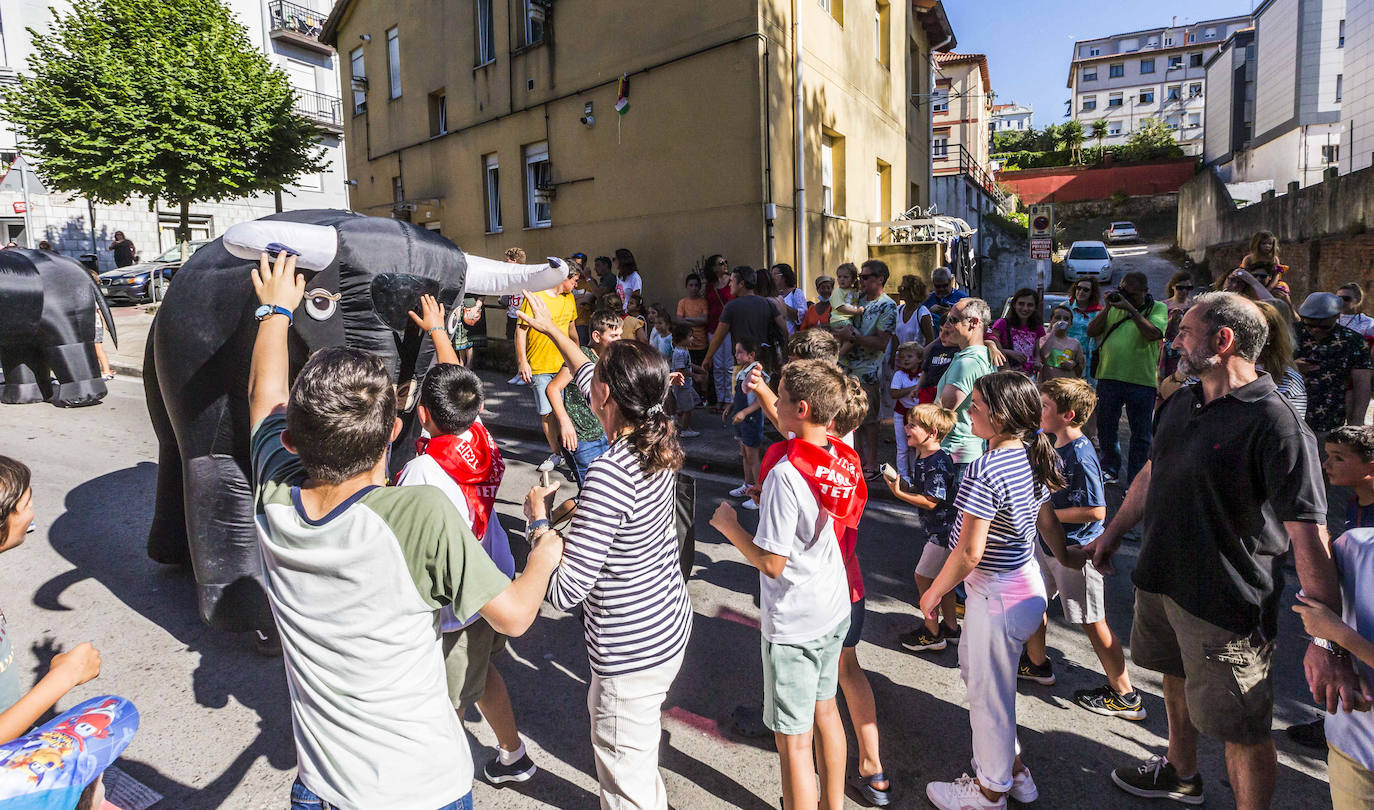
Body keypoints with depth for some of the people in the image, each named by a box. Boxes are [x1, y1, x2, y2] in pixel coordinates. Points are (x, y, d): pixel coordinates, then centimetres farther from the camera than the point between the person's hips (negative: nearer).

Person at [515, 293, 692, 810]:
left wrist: (537, 517, -12)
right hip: (668, 627, 9)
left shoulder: (609, 475, -31)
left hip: (631, 652, -9)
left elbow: (563, 591, -26)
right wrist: (551, 329, 23)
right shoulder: (659, 443, -5)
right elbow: (589, 380, 14)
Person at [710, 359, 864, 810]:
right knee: (825, 710, 26)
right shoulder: (843, 460, -3)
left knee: (794, 740, 7)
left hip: (793, 626, -8)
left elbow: (771, 564, -22)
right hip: (834, 609, 8)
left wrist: (729, 526, -10)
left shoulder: (785, 473, -27)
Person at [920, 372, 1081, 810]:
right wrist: (1064, 557, 32)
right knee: (974, 667, 26)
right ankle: (1013, 768, 41)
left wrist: (935, 592, -10)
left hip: (998, 595, -9)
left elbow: (969, 552, -24)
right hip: (1027, 582, 9)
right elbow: (1047, 519, 14)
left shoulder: (985, 470, -27)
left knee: (988, 693, 11)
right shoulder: (1034, 458, 0)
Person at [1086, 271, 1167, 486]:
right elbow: (1091, 332, 2)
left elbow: (1153, 334, -17)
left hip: (1142, 380, -3)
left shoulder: (1158, 308, 1)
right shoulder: (1115, 307, 10)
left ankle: (1135, 482, 16)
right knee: (1105, 427, 14)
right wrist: (1108, 308, -7)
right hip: (1109, 377, 3)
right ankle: (1110, 468, 33)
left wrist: (1132, 309, -17)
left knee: (1141, 434, 5)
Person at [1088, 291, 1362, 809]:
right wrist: (1113, 533, 24)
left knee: (1242, 731, 5)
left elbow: (1308, 535, -24)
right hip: (1162, 579, 8)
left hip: (1227, 606, -8)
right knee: (1177, 681, 27)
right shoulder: (1179, 406, 4)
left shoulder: (1275, 425, -21)